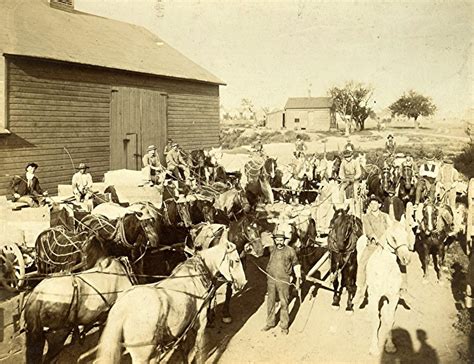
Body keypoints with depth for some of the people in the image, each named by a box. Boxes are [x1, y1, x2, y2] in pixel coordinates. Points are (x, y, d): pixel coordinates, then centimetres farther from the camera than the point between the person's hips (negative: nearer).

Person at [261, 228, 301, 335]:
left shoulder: (290, 251, -5)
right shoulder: (271, 249, 1)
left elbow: (296, 265, 5)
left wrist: (298, 279, 3)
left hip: (284, 281, -3)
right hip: (271, 280, 3)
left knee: (284, 303, 5)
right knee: (270, 302, 13)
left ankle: (284, 326, 20)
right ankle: (270, 323, 30)